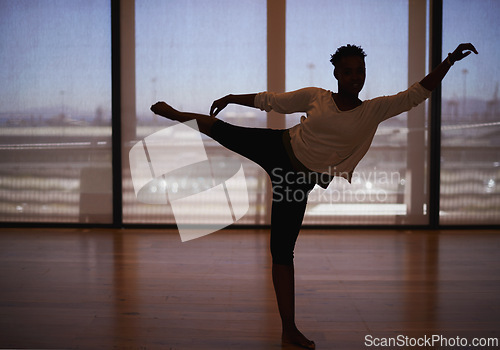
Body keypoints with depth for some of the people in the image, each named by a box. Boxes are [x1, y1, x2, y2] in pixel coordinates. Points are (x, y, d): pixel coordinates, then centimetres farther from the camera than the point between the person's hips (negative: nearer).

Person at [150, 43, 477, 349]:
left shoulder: (374, 111, -3)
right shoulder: (315, 97, -1)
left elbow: (417, 93, -8)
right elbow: (271, 100, 9)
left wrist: (450, 60, -16)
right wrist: (232, 98, 13)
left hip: (299, 181, -1)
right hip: (275, 148, 2)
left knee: (283, 252, -1)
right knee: (216, 128, 4)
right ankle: (177, 114, 39)